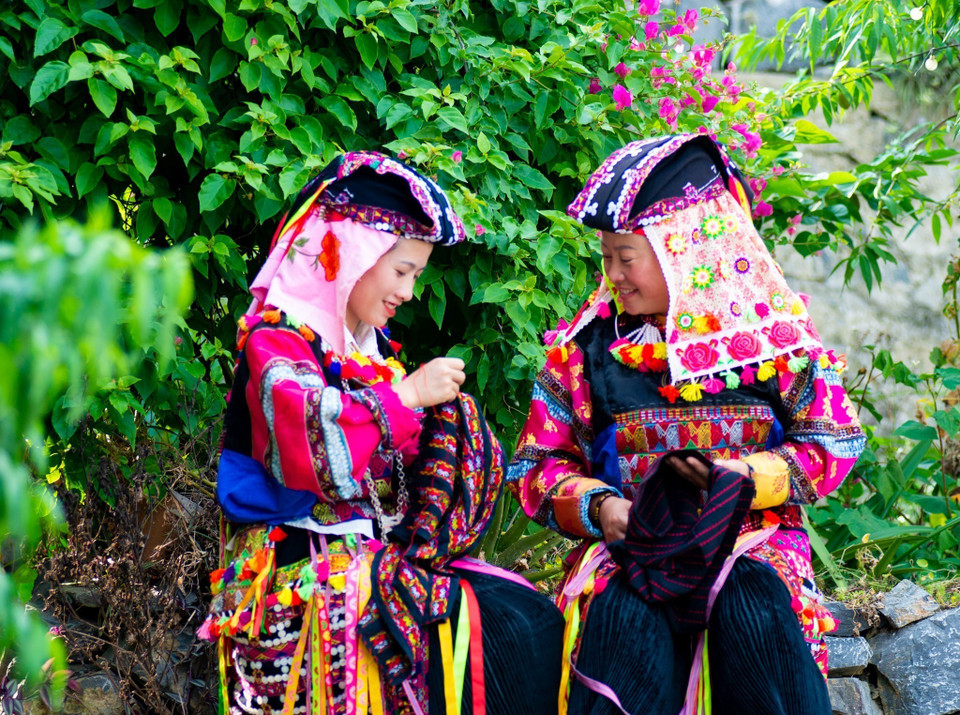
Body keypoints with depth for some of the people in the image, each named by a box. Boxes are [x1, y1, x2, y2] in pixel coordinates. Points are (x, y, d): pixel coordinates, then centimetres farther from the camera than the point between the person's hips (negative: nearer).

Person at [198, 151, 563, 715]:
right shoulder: (278, 339, -7)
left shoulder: (368, 346, 19)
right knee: (490, 638, -23)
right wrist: (405, 395, -19)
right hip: (308, 561, -8)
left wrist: (441, 411, 11)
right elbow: (308, 445, -26)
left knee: (536, 621, -9)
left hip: (380, 551, 8)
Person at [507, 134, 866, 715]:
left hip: (752, 540, 0)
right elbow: (536, 465, 11)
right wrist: (598, 505, -10)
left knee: (753, 609, -33)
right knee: (623, 621, -32)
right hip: (628, 539, 1)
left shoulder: (774, 331, 4)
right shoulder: (587, 346, 8)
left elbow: (834, 444, 3)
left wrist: (738, 478, -12)